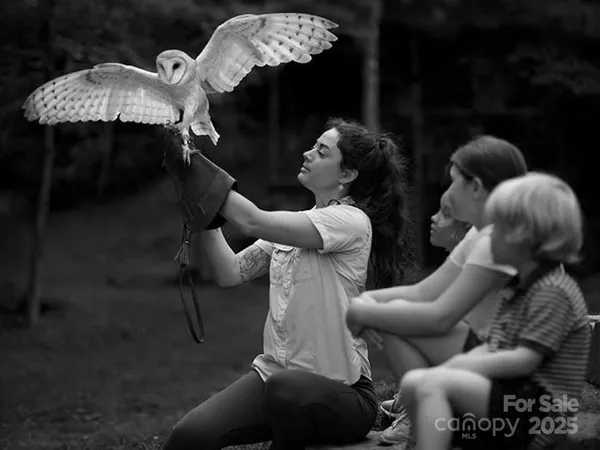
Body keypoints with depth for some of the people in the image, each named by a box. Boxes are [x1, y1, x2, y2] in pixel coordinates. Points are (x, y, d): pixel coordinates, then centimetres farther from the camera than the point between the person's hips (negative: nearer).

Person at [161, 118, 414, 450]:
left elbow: (252, 222, -18)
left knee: (285, 387, -41)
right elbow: (232, 273, 6)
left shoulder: (351, 222, -11)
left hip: (338, 391, -5)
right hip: (273, 374, 5)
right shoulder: (295, 223, 15)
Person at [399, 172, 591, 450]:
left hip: (537, 415, -10)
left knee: (434, 384, -23)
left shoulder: (552, 291, -13)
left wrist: (461, 365, -13)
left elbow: (523, 361, -20)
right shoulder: (523, 287, 19)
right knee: (412, 383, 2)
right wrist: (456, 364, -1)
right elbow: (492, 347, 17)